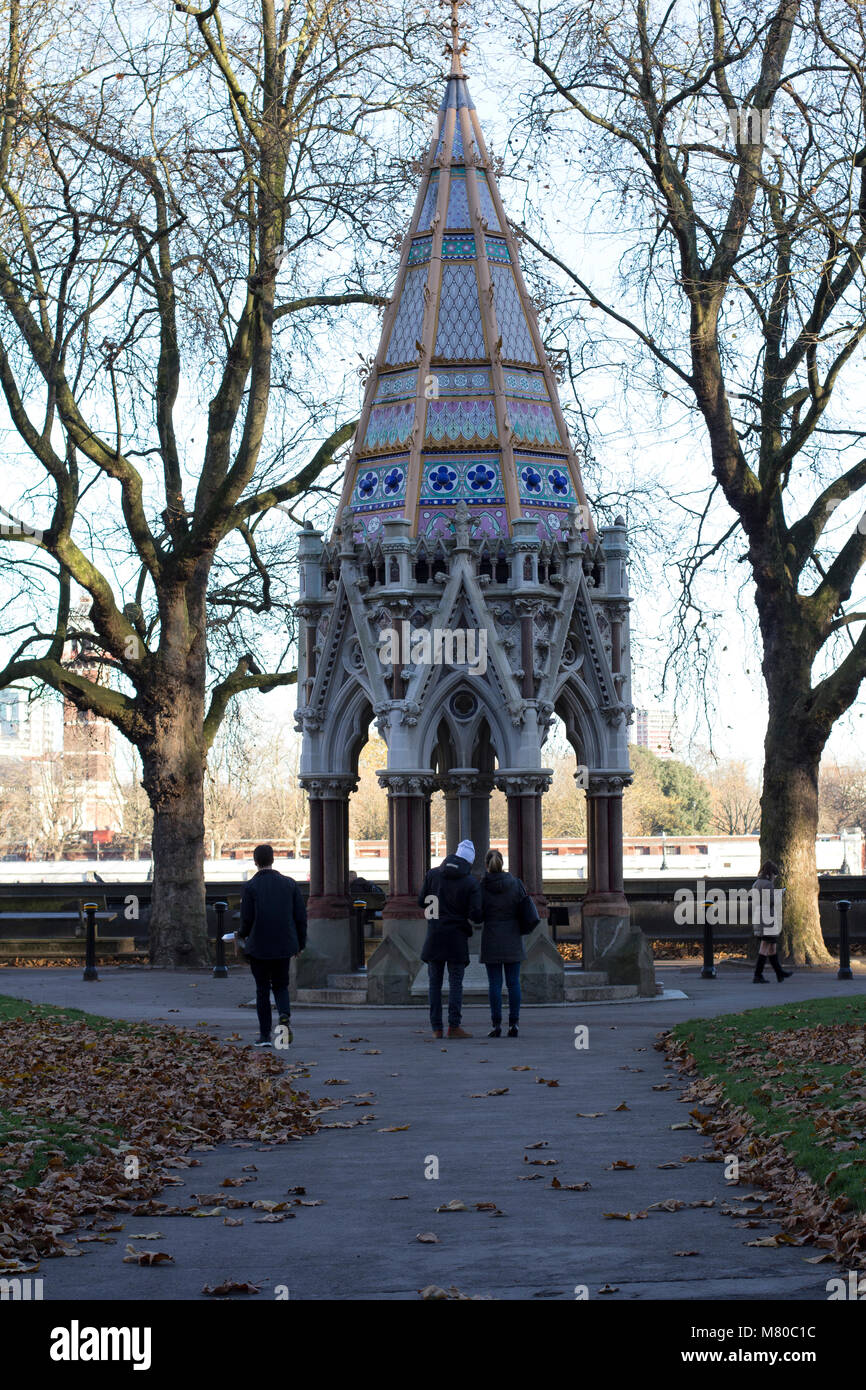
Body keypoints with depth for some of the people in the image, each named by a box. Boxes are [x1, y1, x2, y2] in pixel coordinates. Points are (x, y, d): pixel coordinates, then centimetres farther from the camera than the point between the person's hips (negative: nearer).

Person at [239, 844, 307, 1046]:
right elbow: (301, 916, 2)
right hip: (284, 946, 3)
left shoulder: (251, 887, -8)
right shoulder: (289, 884, 2)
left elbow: (246, 918, -10)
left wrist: (242, 936, 12)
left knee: (262, 990, 6)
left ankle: (265, 1035, 5)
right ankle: (285, 1016, -13)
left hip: (259, 946, -3)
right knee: (281, 986, 16)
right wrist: (300, 943, 11)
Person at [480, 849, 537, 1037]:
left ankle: (496, 1024, -2)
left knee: (494, 984, 1)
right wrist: (522, 929, 12)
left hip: (491, 940, -1)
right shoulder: (515, 884, -2)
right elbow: (527, 909, -1)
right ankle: (514, 1023, 3)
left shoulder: (481, 887, -7)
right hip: (512, 939, 2)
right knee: (513, 982, 6)